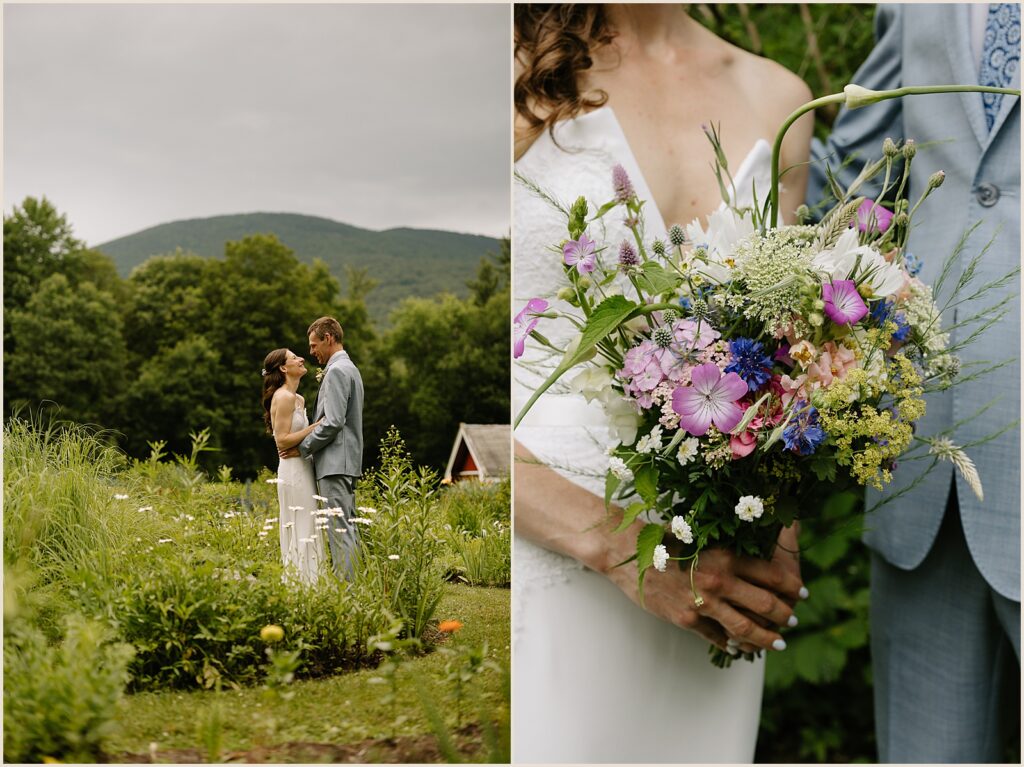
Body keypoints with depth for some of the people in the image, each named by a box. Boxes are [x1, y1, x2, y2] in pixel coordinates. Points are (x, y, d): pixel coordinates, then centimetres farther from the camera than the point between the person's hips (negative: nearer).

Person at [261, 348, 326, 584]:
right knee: (302, 534, -8)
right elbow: (282, 440, -18)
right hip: (294, 472, -10)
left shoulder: (298, 399, 17)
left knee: (303, 533, 10)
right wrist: (316, 427, -18)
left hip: (303, 471, 10)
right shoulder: (284, 397, -12)